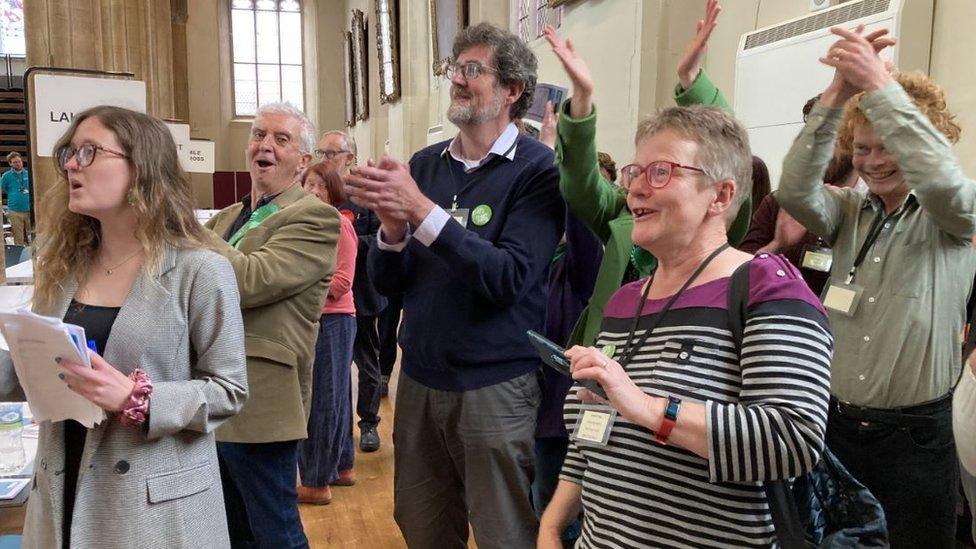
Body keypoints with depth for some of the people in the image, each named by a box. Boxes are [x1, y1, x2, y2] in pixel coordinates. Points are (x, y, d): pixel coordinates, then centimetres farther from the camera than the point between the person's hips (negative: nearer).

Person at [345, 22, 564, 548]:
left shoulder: (538, 169, -10)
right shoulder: (423, 164, 4)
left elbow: (508, 279, -22)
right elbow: (386, 282, 3)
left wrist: (420, 209, -26)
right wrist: (392, 226, -17)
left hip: (496, 384, -5)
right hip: (419, 378, 5)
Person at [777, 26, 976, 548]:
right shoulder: (849, 212, 6)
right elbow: (794, 192, -15)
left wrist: (878, 84, -30)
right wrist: (836, 94, -25)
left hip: (916, 440, -3)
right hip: (836, 426, 3)